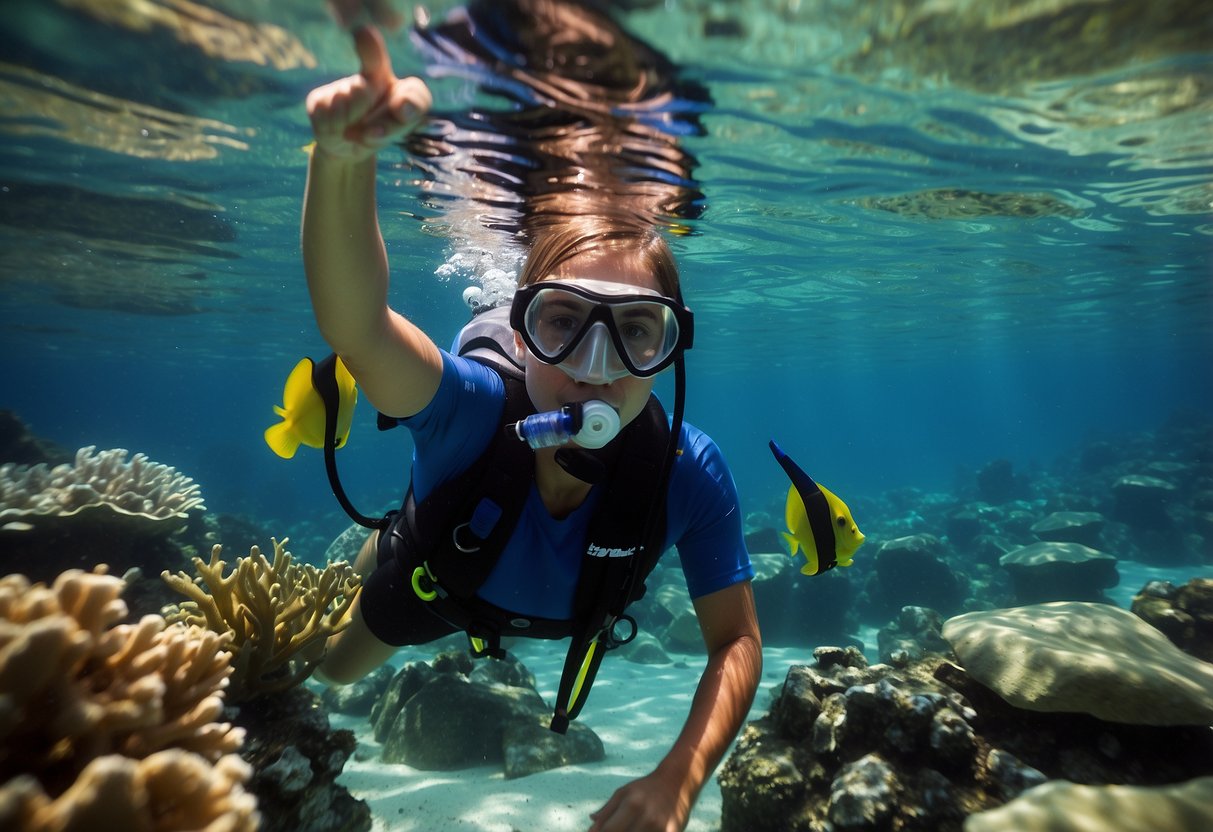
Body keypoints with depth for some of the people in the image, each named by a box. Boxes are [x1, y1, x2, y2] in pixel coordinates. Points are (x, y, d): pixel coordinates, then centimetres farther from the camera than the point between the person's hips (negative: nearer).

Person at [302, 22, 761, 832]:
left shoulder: (692, 475, -39)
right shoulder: (470, 407, -45)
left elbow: (737, 640, -30)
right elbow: (355, 327, -65)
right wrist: (345, 158, -82)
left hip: (571, 603, 2)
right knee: (336, 668, 30)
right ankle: (378, 547, 57)